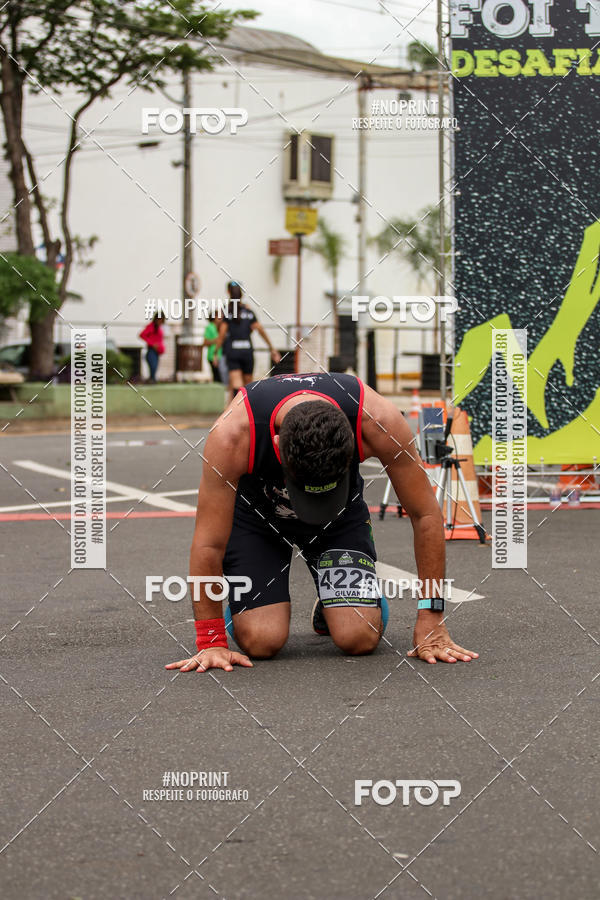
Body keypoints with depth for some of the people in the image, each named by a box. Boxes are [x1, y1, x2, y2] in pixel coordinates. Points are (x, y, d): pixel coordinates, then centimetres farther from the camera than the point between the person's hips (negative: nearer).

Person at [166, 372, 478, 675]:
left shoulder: (379, 422, -36)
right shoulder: (232, 434, -40)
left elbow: (426, 515, -23)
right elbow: (208, 545, -30)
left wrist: (430, 621, -22)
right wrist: (211, 643, -28)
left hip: (342, 512, 1)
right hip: (253, 512, -1)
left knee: (359, 637, -17)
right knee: (261, 642, -19)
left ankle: (330, 606, 18)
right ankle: (238, 605, 16)